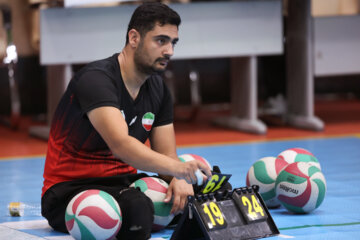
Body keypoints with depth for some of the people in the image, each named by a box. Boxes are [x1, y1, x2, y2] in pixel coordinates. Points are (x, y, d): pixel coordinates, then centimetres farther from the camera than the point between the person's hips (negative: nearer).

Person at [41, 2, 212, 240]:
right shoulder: (96, 79, -19)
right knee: (136, 205, -40)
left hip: (122, 183, 8)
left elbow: (166, 156, 5)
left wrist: (180, 180, -20)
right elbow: (122, 146, -34)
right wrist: (180, 169, -48)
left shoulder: (158, 89, 8)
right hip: (70, 189, -8)